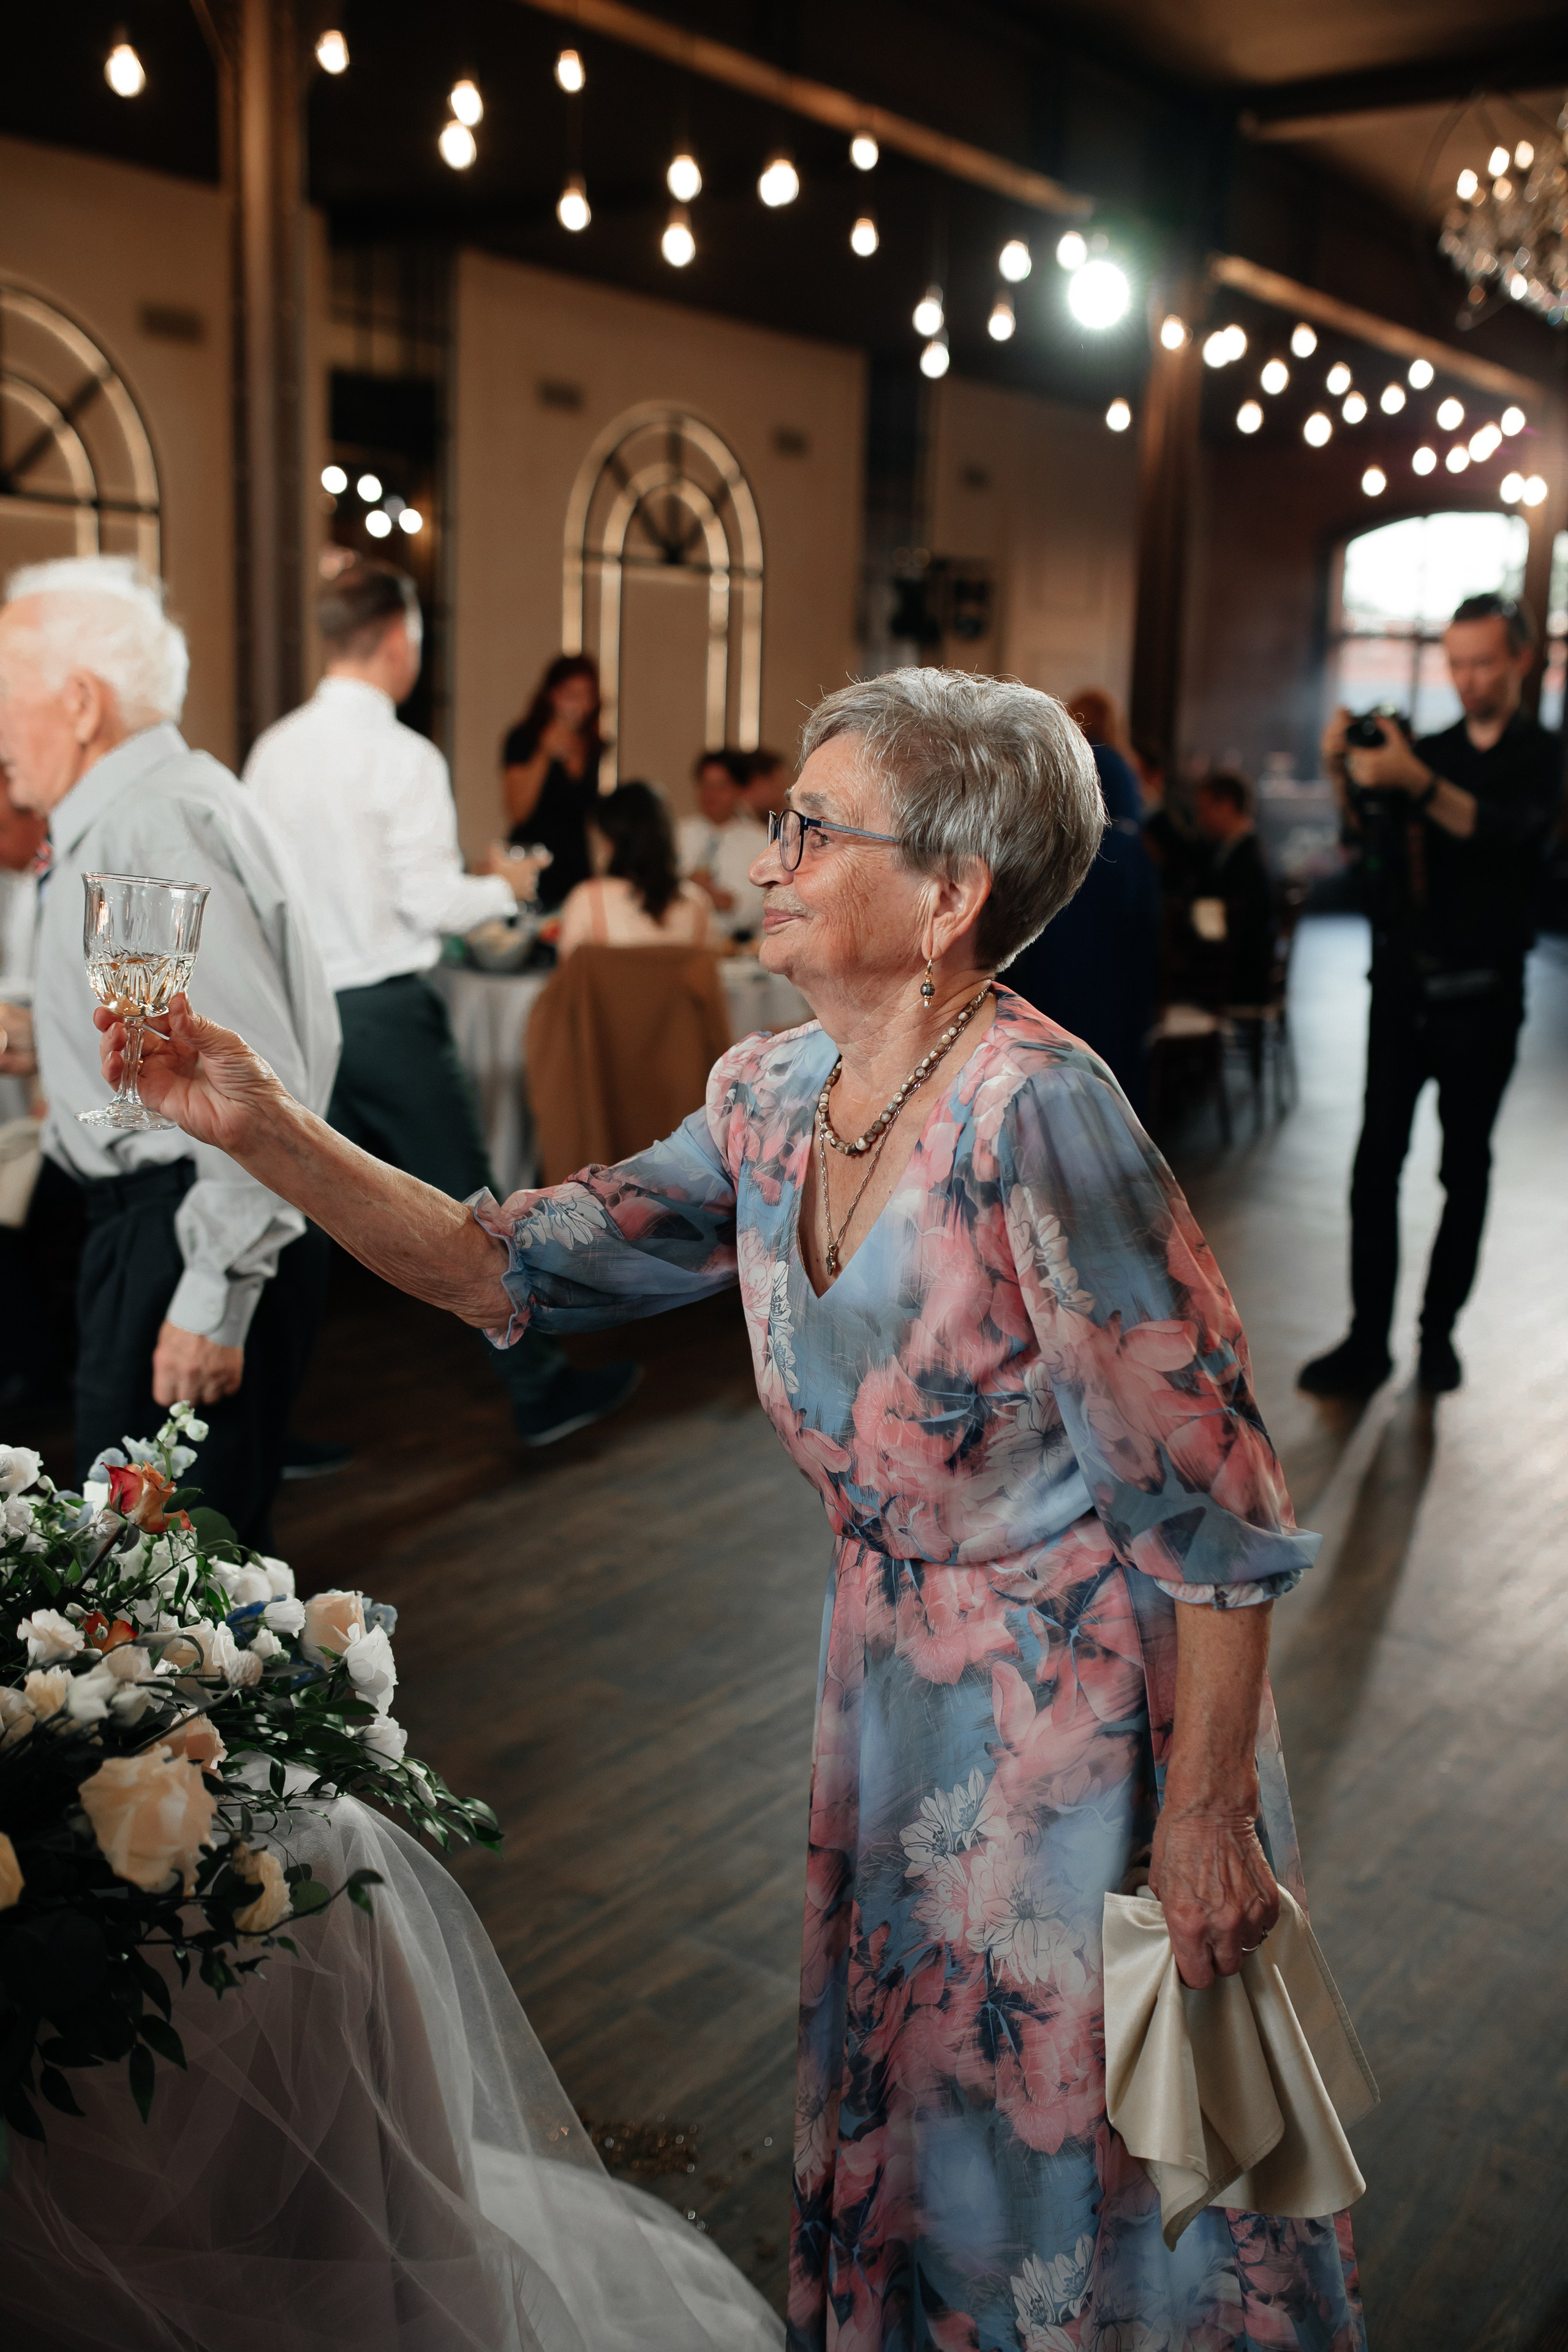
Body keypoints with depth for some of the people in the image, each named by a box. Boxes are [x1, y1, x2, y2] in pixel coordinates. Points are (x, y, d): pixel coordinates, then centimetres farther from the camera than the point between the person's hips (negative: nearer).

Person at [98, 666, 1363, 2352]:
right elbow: (511, 1268, 2)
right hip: (898, 1691, 7)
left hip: (1093, 1702, -6)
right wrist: (266, 1131, -8)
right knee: (893, 2121, 24)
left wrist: (1206, 1814, -18)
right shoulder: (771, 1102, -3)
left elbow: (1215, 1496, -22)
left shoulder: (1032, 1109, -26)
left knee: (1088, 2149, 14)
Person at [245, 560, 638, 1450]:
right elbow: (434, 902, -15)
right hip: (387, 1009, -6)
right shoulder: (402, 757, -14)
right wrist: (505, 886, 3)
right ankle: (542, 1391, 17)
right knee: (467, 1204, 5)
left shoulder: (273, 751, 6)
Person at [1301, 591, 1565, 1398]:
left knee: (1465, 1166, 5)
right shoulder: (1429, 749, 11)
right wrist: (1346, 775, -20)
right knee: (1377, 1159, -3)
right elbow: (1369, 843, 0)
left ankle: (1439, 1333, 14)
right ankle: (1367, 1341, -2)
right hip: (1403, 980, 3)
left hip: (1480, 993, -3)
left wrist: (1415, 782, -38)